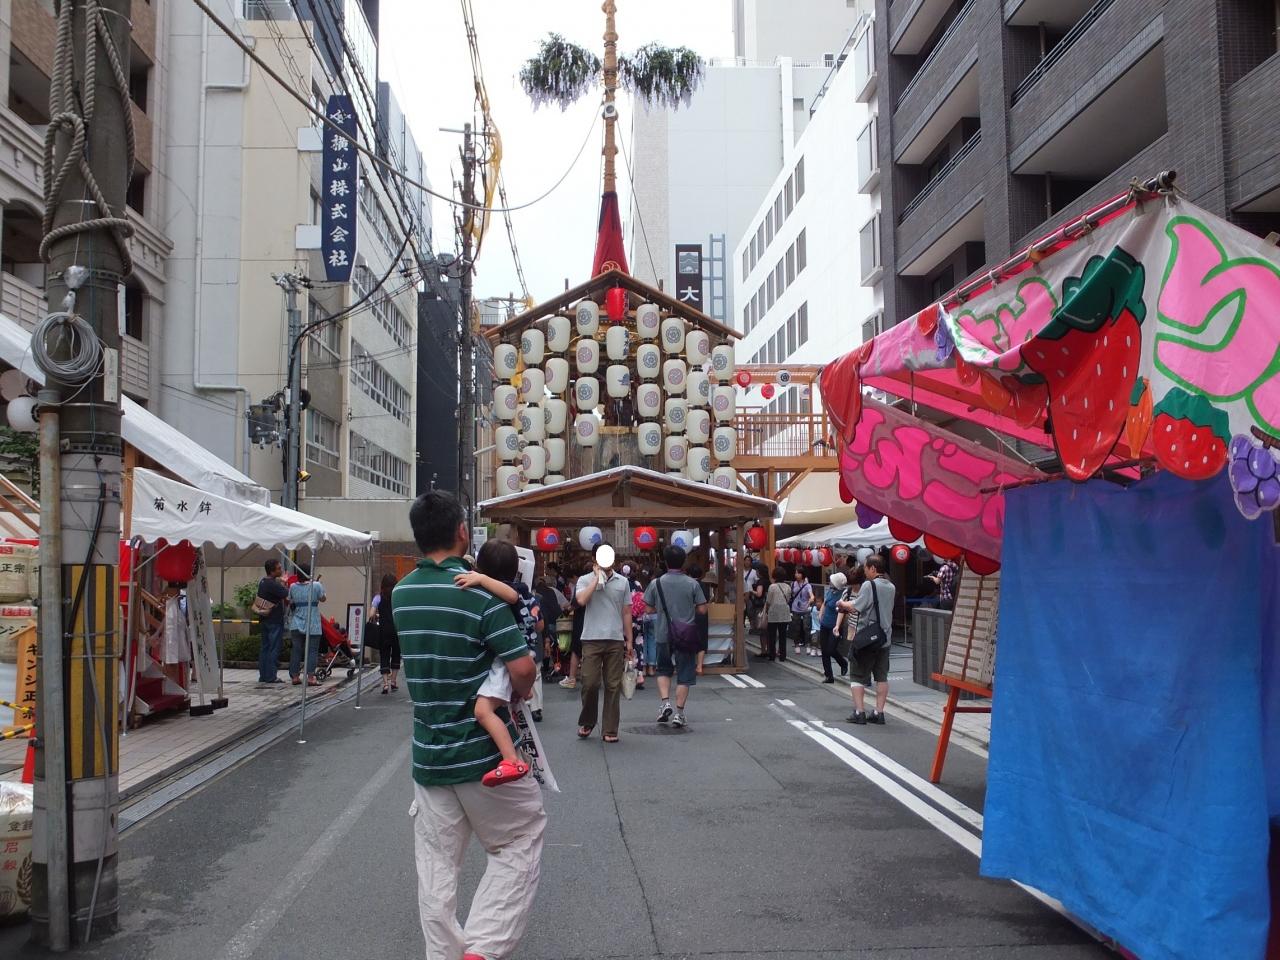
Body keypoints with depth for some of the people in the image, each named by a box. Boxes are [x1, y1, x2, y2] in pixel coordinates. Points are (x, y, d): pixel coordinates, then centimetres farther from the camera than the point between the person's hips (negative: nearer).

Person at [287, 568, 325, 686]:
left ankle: (295, 676, 12)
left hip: (296, 625, 3)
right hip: (312, 625, -3)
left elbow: (290, 602, 8)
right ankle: (310, 677, -6)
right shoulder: (316, 585, -9)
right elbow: (323, 599, 4)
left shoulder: (293, 587, 0)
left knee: (296, 650, 9)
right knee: (312, 651, 0)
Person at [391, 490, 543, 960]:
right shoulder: (479, 593, -17)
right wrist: (518, 695, 2)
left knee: (437, 866, 12)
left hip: (428, 755, 5)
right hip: (484, 752, -5)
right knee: (519, 845, 11)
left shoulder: (401, 593, 2)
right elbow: (522, 667, -21)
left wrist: (520, 622, 12)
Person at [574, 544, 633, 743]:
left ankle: (610, 730, 10)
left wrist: (629, 640, 9)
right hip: (592, 639, -2)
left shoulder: (622, 582, 11)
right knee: (590, 683, -3)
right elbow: (581, 600, -16)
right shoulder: (585, 580, 4)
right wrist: (597, 578, -9)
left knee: (613, 686, 3)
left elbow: (626, 613, 13)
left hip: (615, 640, 2)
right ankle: (587, 722, 19)